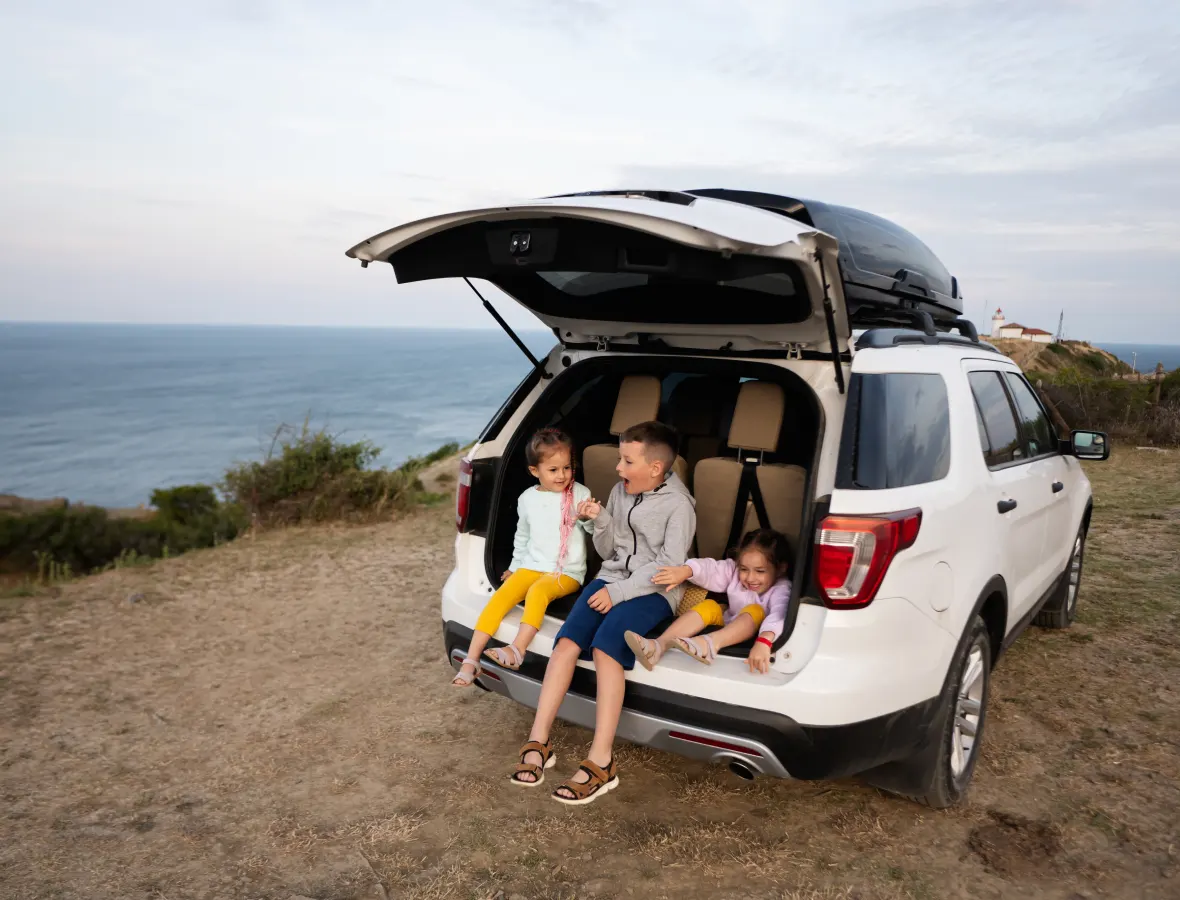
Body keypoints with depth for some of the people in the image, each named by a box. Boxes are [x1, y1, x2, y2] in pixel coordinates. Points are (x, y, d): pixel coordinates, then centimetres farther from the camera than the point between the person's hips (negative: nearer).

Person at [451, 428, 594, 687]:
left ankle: (517, 650, -40)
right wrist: (515, 567, 25)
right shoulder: (527, 498, 7)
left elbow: (596, 529, -9)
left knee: (537, 592, -34)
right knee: (501, 596, -19)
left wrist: (587, 518, -29)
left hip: (567, 572, -4)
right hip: (531, 566, 4)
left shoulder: (580, 494, -5)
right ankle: (472, 660, -20)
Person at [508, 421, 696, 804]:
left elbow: (668, 565, -14)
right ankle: (538, 742, -15)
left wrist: (620, 592, -19)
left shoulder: (678, 504, -8)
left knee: (605, 647, -30)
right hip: (611, 578, 6)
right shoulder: (621, 491, 12)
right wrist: (601, 521, -3)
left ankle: (601, 762, -27)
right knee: (567, 642, -19)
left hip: (653, 591, -6)